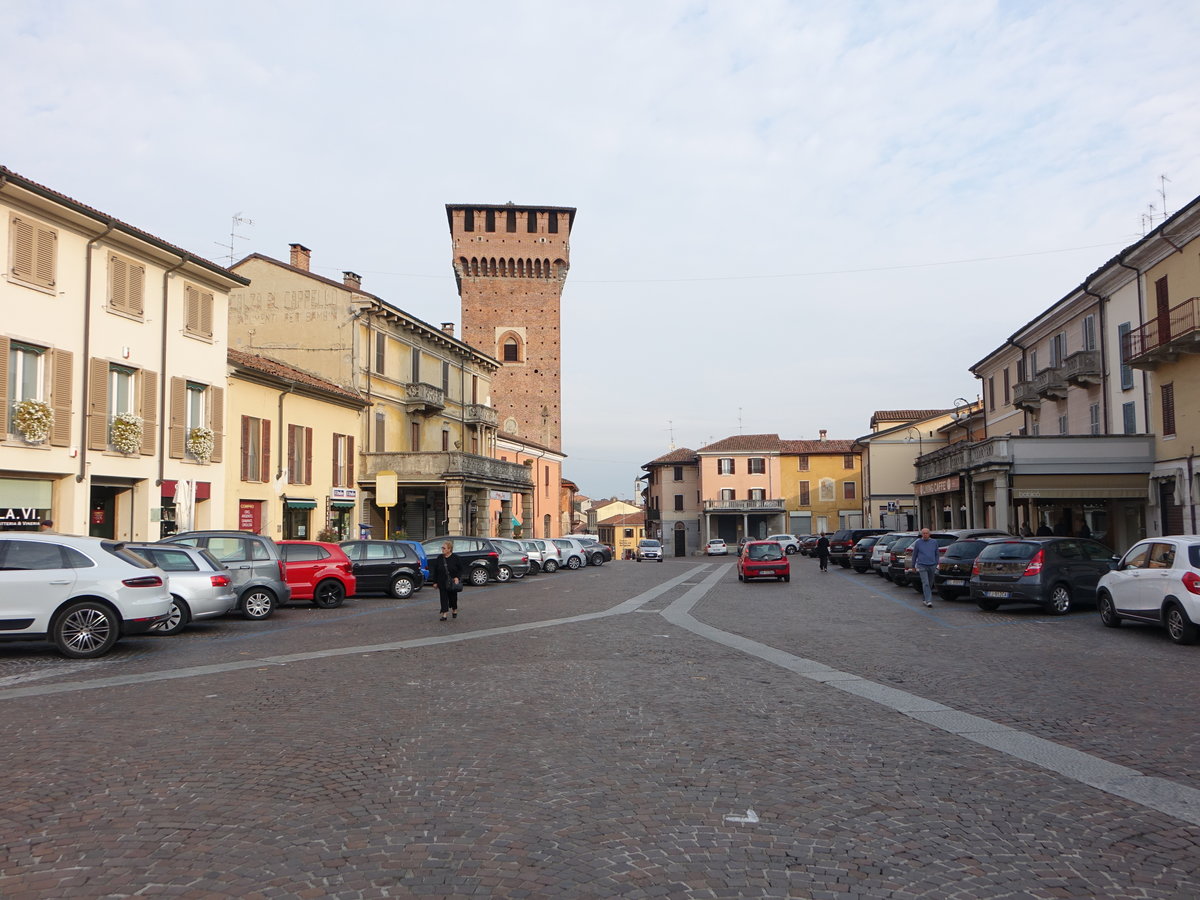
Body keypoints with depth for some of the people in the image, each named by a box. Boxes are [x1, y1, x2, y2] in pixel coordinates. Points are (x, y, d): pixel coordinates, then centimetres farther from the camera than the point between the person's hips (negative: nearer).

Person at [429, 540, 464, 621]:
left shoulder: (455, 558, -5)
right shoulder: (439, 558, 3)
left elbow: (460, 570, 0)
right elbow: (435, 571, 6)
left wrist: (457, 577, -16)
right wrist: (435, 582, 2)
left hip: (453, 583, -2)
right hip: (442, 583, 2)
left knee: (453, 597, 9)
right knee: (443, 598, -3)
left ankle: (454, 610, 34)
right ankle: (444, 614, -2)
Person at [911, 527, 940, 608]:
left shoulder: (934, 542, 6)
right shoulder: (918, 543, 0)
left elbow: (936, 554, 14)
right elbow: (914, 555, 7)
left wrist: (936, 564, 9)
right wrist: (913, 566, 11)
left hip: (932, 566, 3)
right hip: (922, 566, -3)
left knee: (930, 584, 11)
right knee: (925, 584, -13)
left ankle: (927, 599, 26)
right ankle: (929, 601, -18)